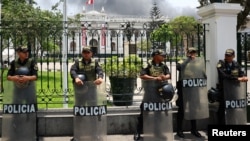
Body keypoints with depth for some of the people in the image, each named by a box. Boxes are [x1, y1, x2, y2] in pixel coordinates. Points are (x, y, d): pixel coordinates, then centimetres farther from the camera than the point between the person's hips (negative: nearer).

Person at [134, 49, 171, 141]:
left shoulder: (164, 65, 7)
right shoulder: (148, 64, -8)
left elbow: (169, 75, -2)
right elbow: (142, 76, -19)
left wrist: (165, 77, -26)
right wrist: (155, 78, -25)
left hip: (161, 92, 5)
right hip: (149, 92, -5)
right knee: (144, 112, 0)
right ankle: (138, 133, 8)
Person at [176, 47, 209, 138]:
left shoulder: (199, 62, 10)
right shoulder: (182, 62, -2)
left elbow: (204, 75, 15)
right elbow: (179, 66, -25)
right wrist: (188, 58, -18)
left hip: (195, 90, 4)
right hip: (184, 90, -4)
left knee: (194, 109, 12)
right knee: (182, 110, 3)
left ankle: (194, 129, 24)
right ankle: (179, 130, 11)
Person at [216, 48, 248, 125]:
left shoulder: (236, 64, 6)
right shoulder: (220, 64, -9)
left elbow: (241, 73, -2)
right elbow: (224, 75, -25)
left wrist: (244, 77, -27)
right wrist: (237, 78, -33)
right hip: (223, 90, -4)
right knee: (222, 109, 3)